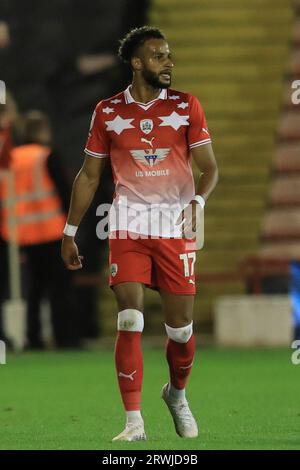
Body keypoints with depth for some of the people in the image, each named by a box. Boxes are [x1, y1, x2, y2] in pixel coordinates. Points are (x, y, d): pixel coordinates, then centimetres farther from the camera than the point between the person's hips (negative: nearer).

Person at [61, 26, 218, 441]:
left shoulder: (186, 106, 2)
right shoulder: (108, 112, 5)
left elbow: (209, 167, 2)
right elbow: (89, 175, 12)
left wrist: (198, 200, -19)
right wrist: (69, 233, 11)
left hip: (175, 227, 0)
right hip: (128, 227, 0)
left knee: (181, 330, 3)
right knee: (130, 323, -12)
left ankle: (177, 394, 33)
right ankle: (134, 423, -9)